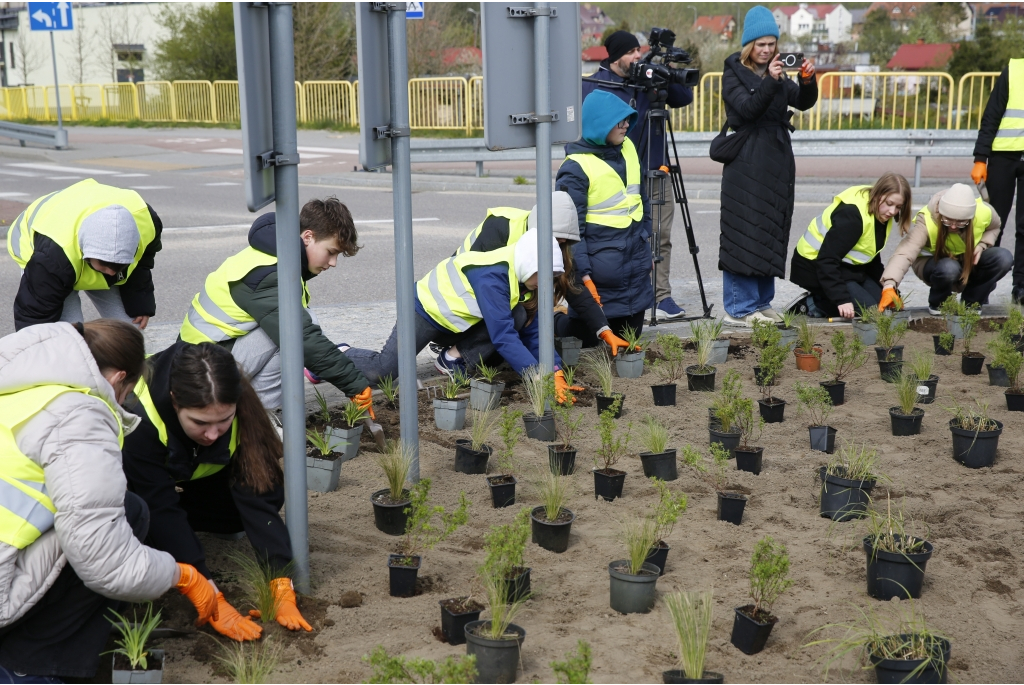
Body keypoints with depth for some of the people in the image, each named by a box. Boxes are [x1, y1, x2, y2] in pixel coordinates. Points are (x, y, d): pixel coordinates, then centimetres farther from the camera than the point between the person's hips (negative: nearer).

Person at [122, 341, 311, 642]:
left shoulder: (240, 408, -32)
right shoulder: (139, 414, -41)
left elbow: (258, 495, -32)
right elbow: (161, 509, -41)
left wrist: (281, 588, -41)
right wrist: (213, 604, -45)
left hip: (184, 479, 4)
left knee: (256, 491, -21)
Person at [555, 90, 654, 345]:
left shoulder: (627, 148, 6)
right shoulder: (575, 168, -16)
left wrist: (646, 241, 18)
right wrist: (583, 275, -19)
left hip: (636, 261, 7)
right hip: (601, 264, -7)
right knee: (584, 337, 5)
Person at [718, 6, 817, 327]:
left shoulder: (779, 72, 15)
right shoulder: (734, 73, -1)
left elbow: (804, 102, 3)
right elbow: (747, 108, -16)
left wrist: (808, 80, -15)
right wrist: (770, 82, -28)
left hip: (777, 162, 6)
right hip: (746, 164, -6)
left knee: (771, 234, 8)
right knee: (743, 233, -7)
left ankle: (761, 302, 15)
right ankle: (738, 309, -5)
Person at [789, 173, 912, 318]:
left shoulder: (882, 214, -1)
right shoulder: (851, 215, -28)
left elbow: (872, 256, 12)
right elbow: (827, 261, -31)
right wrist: (841, 299, -37)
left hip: (846, 267, 10)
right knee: (869, 310, -19)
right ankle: (813, 305, -7)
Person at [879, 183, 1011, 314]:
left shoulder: (984, 212, -23)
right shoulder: (927, 221, -35)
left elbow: (994, 227, 3)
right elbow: (904, 253, -47)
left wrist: (982, 245, -18)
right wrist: (889, 286, -62)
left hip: (969, 263, 4)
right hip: (933, 262, -4)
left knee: (1004, 258, -22)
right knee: (949, 268, -39)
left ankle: (972, 303, 0)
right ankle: (937, 306, -6)